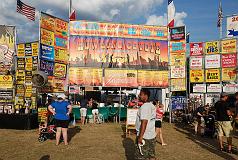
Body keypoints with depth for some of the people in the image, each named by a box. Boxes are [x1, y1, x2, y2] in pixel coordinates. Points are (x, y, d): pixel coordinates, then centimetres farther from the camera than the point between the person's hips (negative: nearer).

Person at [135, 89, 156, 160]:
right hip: (152, 135, 9)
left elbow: (144, 122, -25)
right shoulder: (152, 106, 9)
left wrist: (140, 137, -23)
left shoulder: (144, 107, -19)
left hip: (144, 136, -9)